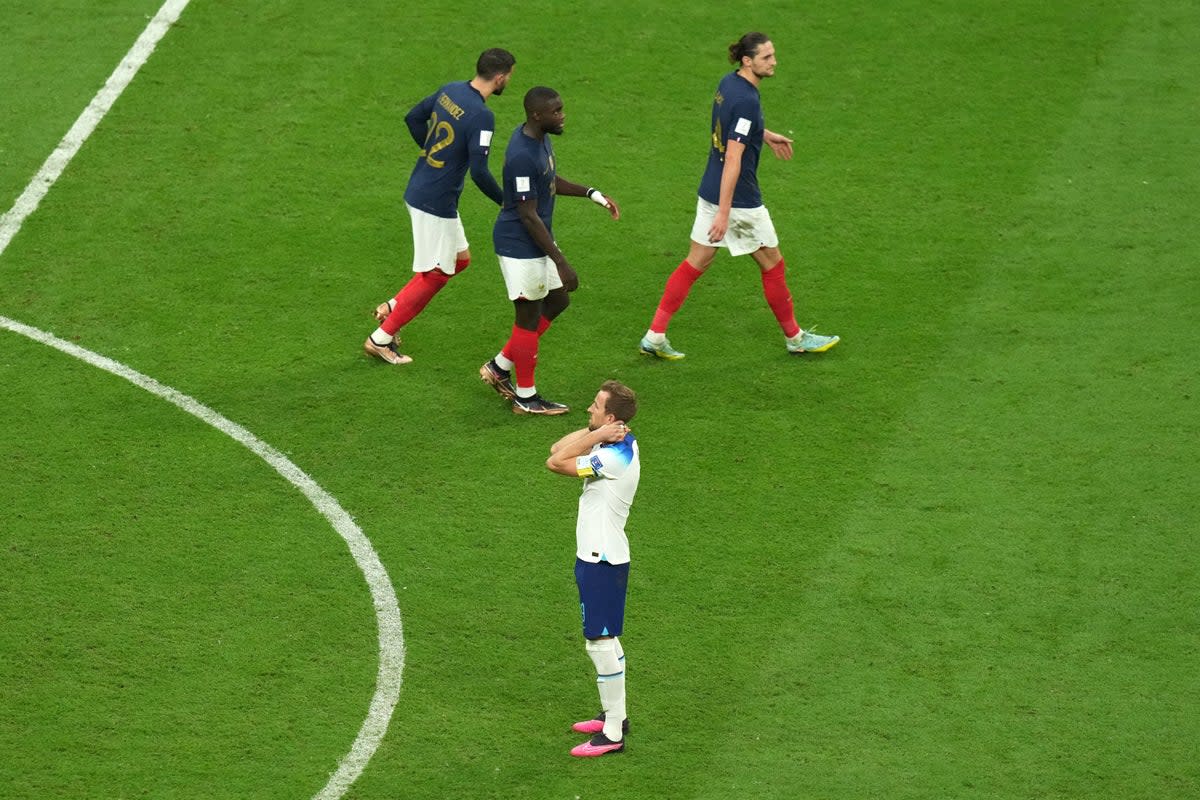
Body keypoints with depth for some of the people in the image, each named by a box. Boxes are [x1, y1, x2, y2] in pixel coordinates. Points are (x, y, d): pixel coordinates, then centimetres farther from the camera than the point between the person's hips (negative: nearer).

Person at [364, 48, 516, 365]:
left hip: (420, 191, 9)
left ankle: (392, 308, 22)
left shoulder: (450, 90, 3)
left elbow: (413, 118, 15)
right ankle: (380, 339, 10)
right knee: (435, 275, 3)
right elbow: (479, 172, -25)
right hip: (436, 203, -9)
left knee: (460, 259, 20)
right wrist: (507, 203, -11)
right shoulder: (481, 116, -23)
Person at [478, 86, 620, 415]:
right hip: (520, 245, -10)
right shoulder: (523, 157, -28)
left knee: (557, 301, 19)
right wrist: (561, 262, -24)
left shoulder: (540, 138, 2)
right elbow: (528, 216, -26)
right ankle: (526, 398, 18)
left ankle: (500, 367, 29)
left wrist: (593, 194, 11)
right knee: (530, 316, 3)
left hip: (537, 240, 10)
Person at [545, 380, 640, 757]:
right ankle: (614, 714, 33)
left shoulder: (614, 457, -25)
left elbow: (556, 463, -21)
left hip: (602, 562, -10)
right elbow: (558, 449, 4)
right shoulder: (618, 442, 6)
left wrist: (595, 436, -15)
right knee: (604, 639, 20)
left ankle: (612, 734, 0)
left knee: (601, 643, -5)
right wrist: (594, 433, -10)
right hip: (597, 555, 10)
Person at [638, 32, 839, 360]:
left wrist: (766, 135, 35)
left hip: (710, 192, 9)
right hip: (737, 199, -9)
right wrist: (724, 213, -27)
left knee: (696, 262, 13)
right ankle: (795, 338, 25)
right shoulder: (747, 100, -25)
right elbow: (733, 159, -27)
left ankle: (655, 336, 11)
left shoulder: (727, 83, 3)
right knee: (772, 263, 9)